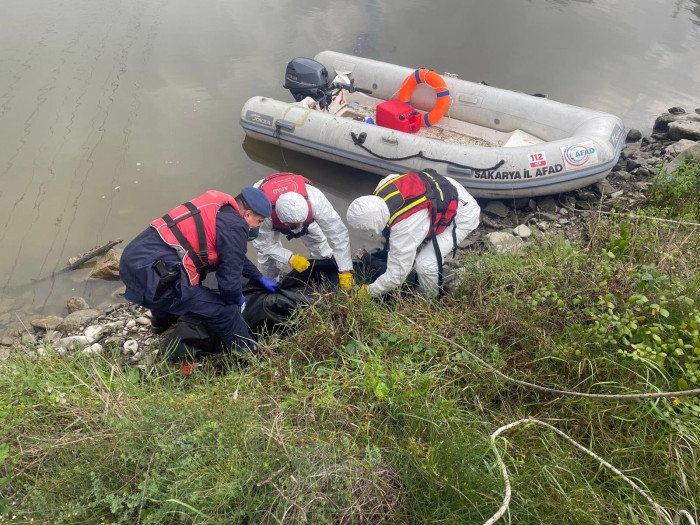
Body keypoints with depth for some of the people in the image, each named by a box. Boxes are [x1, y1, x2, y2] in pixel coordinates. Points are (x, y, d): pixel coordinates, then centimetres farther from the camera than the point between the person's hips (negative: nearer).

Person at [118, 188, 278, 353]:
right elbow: (229, 282, -10)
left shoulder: (218, 209, 19)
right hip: (151, 276, -10)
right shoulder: (234, 226, -10)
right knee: (226, 313, -5)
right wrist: (236, 299, 13)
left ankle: (162, 320, 72)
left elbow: (234, 255, 35)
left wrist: (260, 278, 44)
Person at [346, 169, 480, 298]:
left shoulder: (404, 229, -37)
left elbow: (395, 276, -26)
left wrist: (368, 292, -8)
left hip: (463, 215, -9)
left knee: (425, 263, -17)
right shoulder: (384, 185, -20)